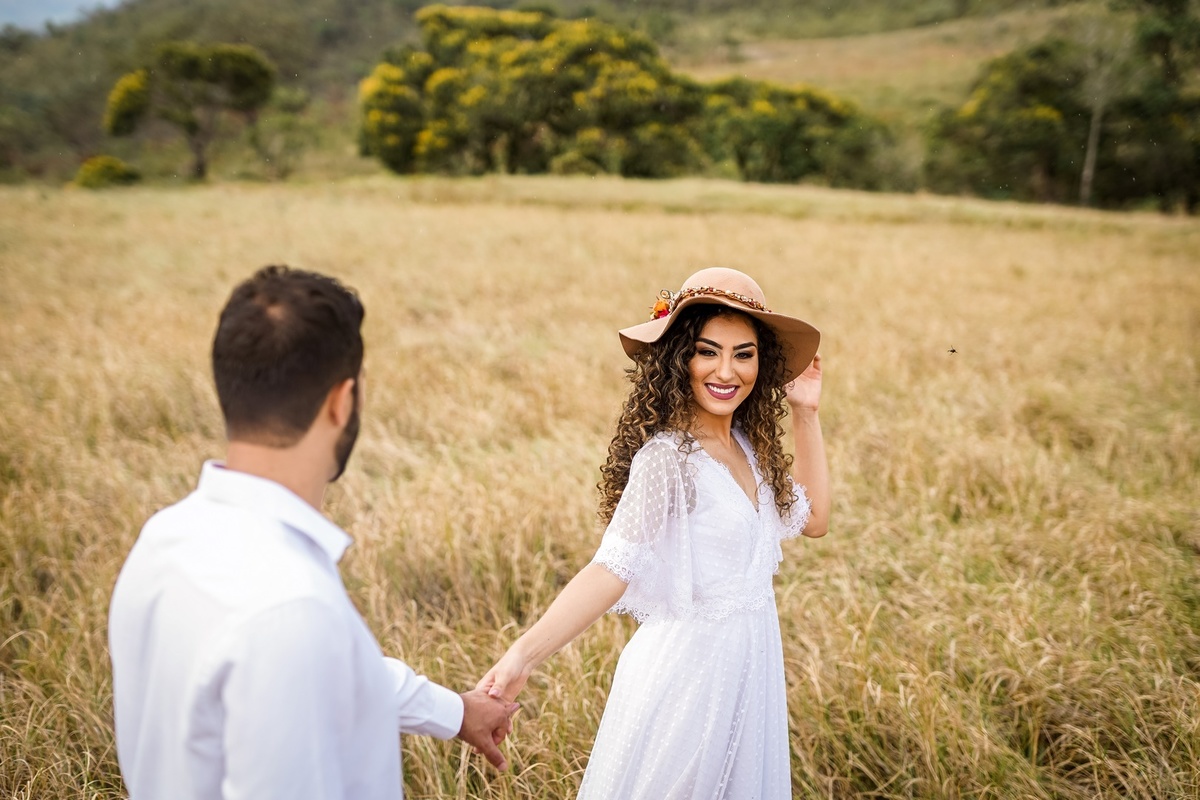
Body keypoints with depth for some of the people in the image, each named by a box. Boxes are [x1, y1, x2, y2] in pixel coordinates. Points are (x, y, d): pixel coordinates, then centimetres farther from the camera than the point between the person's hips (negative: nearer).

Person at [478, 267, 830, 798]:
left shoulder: (748, 445, 3)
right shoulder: (667, 457, -21)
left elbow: (812, 519, 13)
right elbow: (613, 568, -28)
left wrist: (806, 415, 10)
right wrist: (523, 655, -41)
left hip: (749, 665, 8)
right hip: (689, 668, -7)